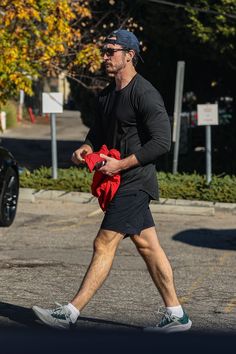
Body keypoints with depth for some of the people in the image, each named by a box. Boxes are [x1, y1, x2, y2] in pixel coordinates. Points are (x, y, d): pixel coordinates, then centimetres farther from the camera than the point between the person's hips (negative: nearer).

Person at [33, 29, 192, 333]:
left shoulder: (145, 94, -14)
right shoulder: (106, 95, 14)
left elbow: (162, 142, -19)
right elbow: (98, 133, 24)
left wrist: (121, 164, -20)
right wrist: (85, 149, 1)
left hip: (135, 181, -9)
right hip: (121, 181, 10)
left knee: (104, 244, -10)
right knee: (147, 245, 10)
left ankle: (71, 313, -9)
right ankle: (175, 314, 15)